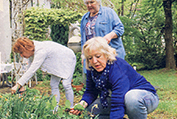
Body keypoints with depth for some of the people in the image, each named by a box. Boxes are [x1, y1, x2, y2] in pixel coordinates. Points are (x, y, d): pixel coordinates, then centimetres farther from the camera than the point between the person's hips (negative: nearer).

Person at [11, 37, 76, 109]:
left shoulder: (41, 52, -38)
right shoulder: (32, 51, -10)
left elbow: (32, 71, -44)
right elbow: (30, 69, -5)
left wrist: (18, 85, -46)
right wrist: (23, 86, -11)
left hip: (67, 59, -9)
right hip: (57, 63, 9)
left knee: (66, 85, -15)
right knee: (53, 85, 3)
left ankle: (70, 108, -2)